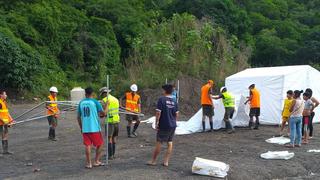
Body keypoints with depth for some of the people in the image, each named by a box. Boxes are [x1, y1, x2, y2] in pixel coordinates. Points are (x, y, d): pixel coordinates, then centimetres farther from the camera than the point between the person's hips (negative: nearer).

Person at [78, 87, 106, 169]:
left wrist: (81, 127, 20)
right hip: (95, 128, -3)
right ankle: (96, 161, 12)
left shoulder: (81, 103, 7)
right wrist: (101, 115, 17)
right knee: (100, 144, 12)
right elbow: (103, 113, -5)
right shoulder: (95, 102, -5)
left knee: (87, 145, 8)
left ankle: (89, 163, 8)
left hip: (85, 128, 4)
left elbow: (78, 117, 11)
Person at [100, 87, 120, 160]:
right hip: (117, 120, 7)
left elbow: (105, 112, -16)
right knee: (114, 138, 14)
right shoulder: (116, 99, 14)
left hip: (109, 121, -7)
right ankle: (113, 154, 19)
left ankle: (110, 155, -2)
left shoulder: (105, 100, -8)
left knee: (109, 138, -2)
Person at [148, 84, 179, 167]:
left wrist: (156, 123, -8)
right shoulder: (174, 101, 6)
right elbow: (177, 114, 9)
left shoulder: (161, 99, -11)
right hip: (172, 125, 5)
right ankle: (166, 161, 12)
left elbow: (158, 112, -15)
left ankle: (153, 161, 15)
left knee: (159, 143, 4)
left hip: (163, 125, -5)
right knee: (170, 143, 10)